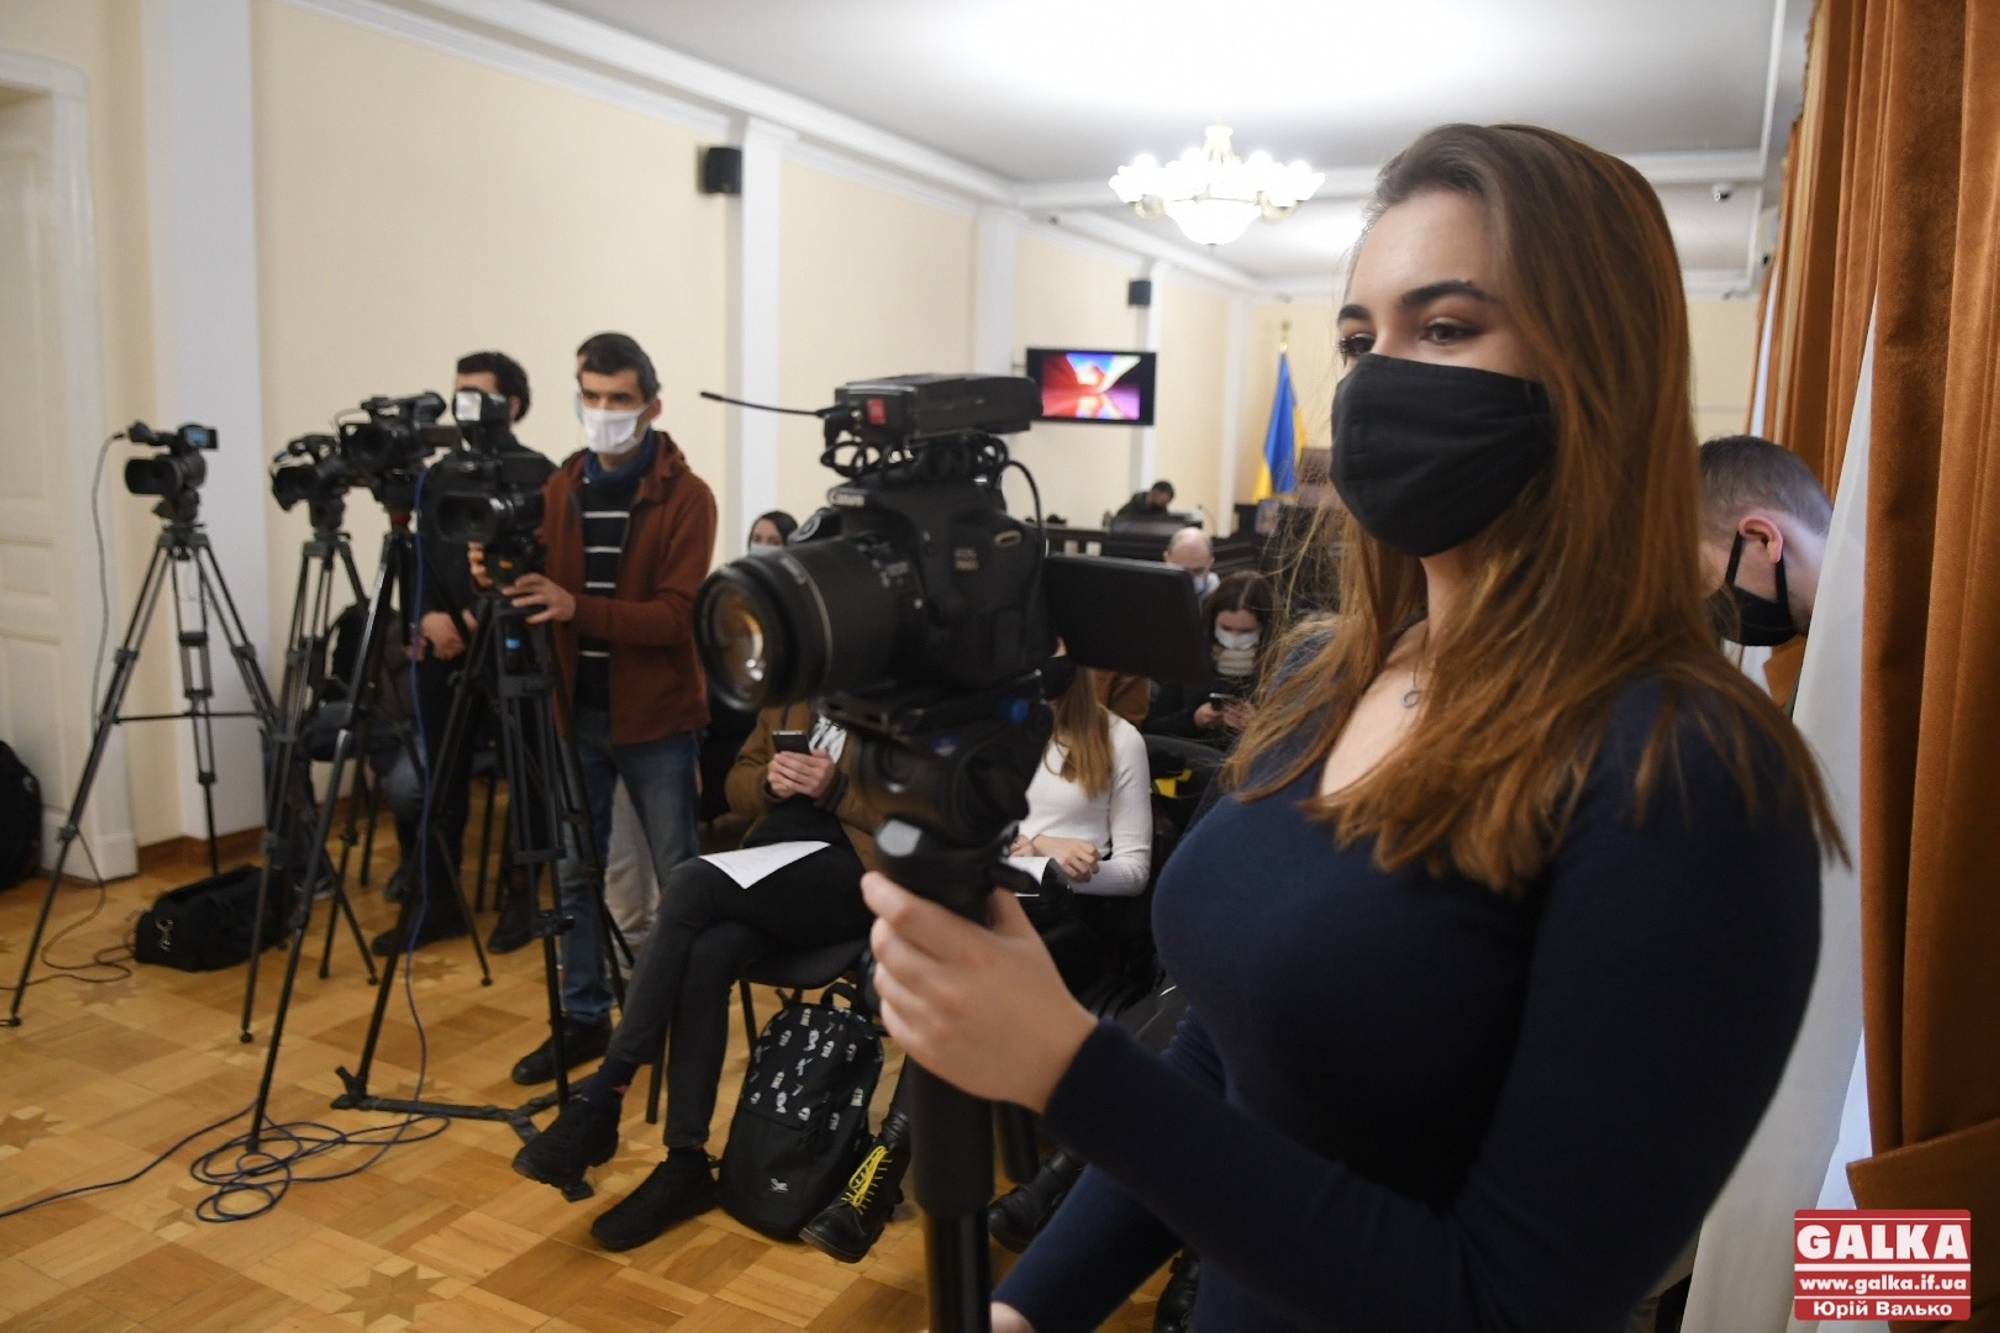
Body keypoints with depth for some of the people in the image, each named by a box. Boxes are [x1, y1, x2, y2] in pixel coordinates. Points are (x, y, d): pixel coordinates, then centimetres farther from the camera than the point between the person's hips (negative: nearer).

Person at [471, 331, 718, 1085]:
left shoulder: (686, 496, -9)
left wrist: (578, 607, -29)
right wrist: (503, 581, -14)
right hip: (574, 711, 5)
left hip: (654, 717, -5)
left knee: (680, 876, 6)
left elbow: (675, 615, -17)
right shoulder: (558, 489, 7)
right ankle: (584, 1018, 26)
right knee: (572, 873, 11)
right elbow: (543, 594, 8)